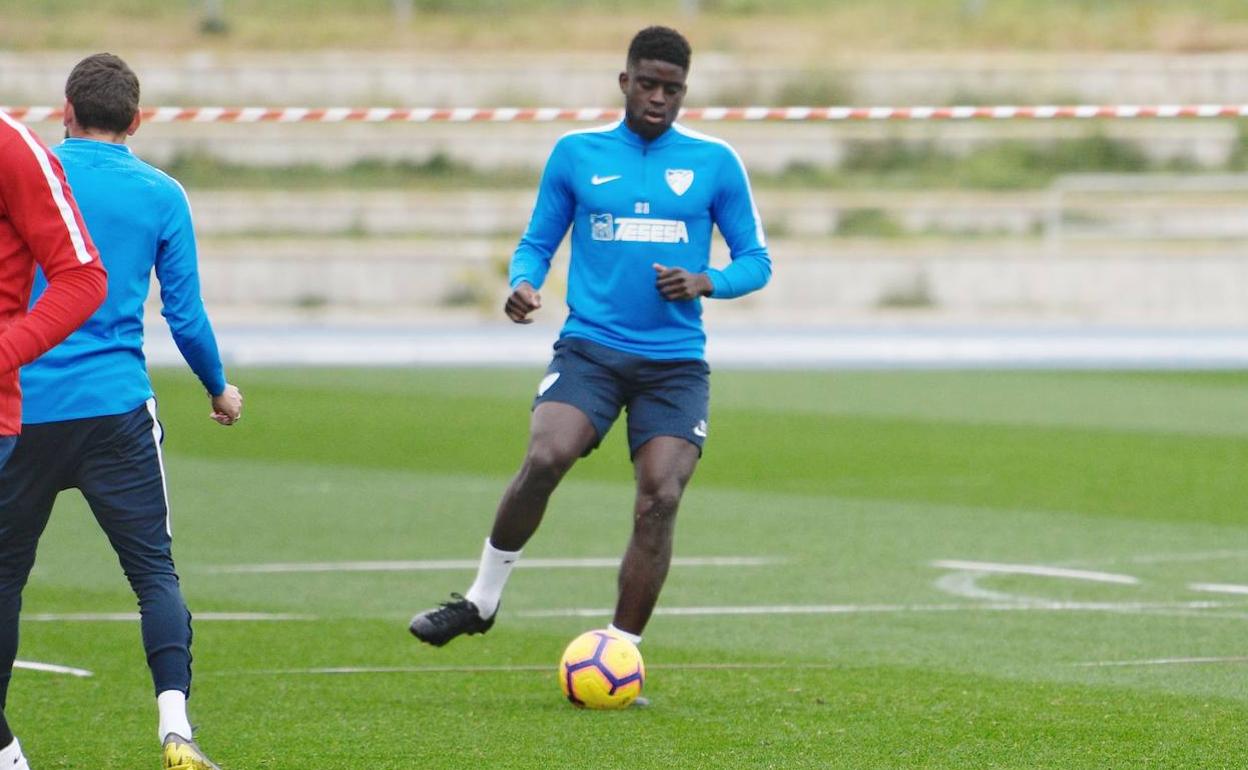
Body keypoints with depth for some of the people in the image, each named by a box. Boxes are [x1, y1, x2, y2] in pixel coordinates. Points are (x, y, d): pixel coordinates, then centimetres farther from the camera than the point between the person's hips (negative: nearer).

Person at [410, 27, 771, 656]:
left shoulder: (715, 163, 7)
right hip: (590, 347, -1)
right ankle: (481, 600, -5)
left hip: (675, 362, 1)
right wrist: (524, 282, -9)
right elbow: (537, 243, 13)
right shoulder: (576, 154, 7)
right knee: (543, 459, -25)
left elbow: (755, 261, 10)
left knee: (659, 501, -13)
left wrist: (705, 282, -10)